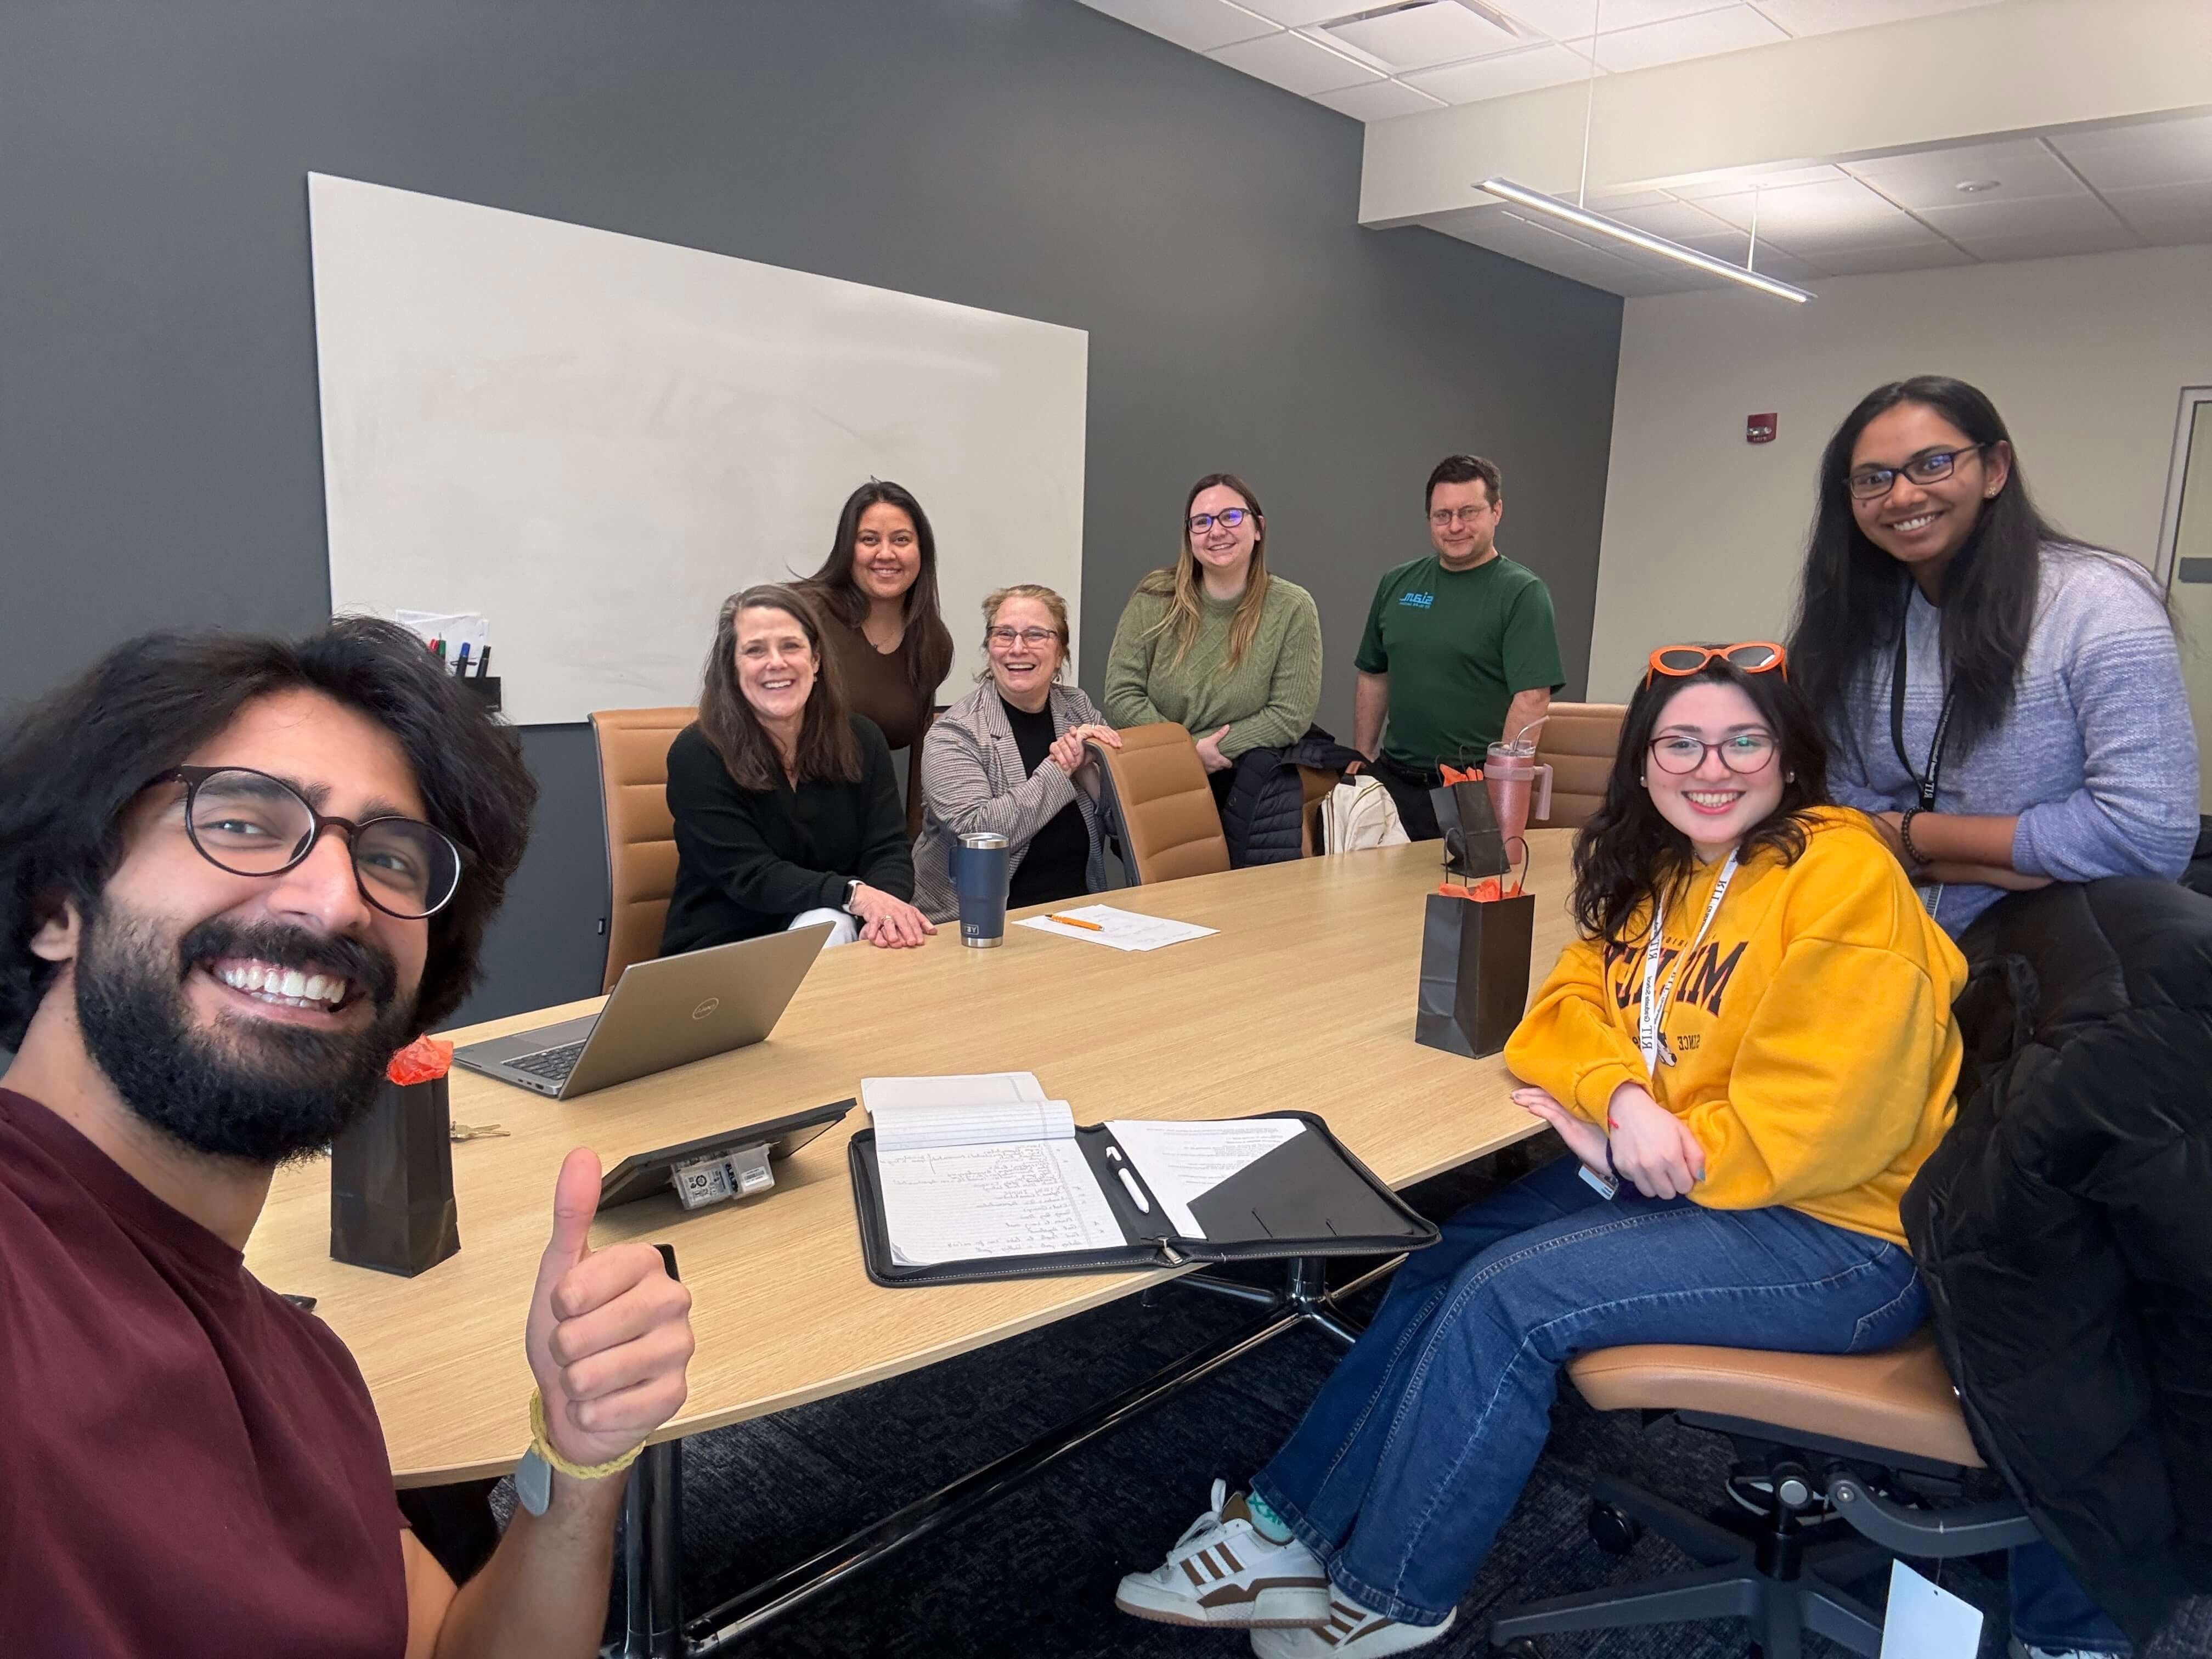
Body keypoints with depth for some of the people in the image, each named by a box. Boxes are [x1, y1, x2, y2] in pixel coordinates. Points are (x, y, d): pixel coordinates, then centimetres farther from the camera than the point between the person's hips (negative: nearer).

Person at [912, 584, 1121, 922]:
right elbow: (975, 832, -19)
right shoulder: (953, 733, -5)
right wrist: (1060, 768, -16)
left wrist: (1088, 770, -12)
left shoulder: (1079, 708, 8)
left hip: (1080, 906, 5)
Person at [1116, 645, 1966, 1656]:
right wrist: (1621, 1098, -21)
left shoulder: (1842, 877, -18)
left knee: (1509, 1296, -19)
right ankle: (1288, 1527, 6)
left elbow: (1821, 1124, -22)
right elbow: (1570, 1006, 1)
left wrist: (1651, 1155, -14)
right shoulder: (1655, 873, 7)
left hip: (1836, 1232, -7)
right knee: (1451, 1259, -6)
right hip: (1665, 1182, 8)